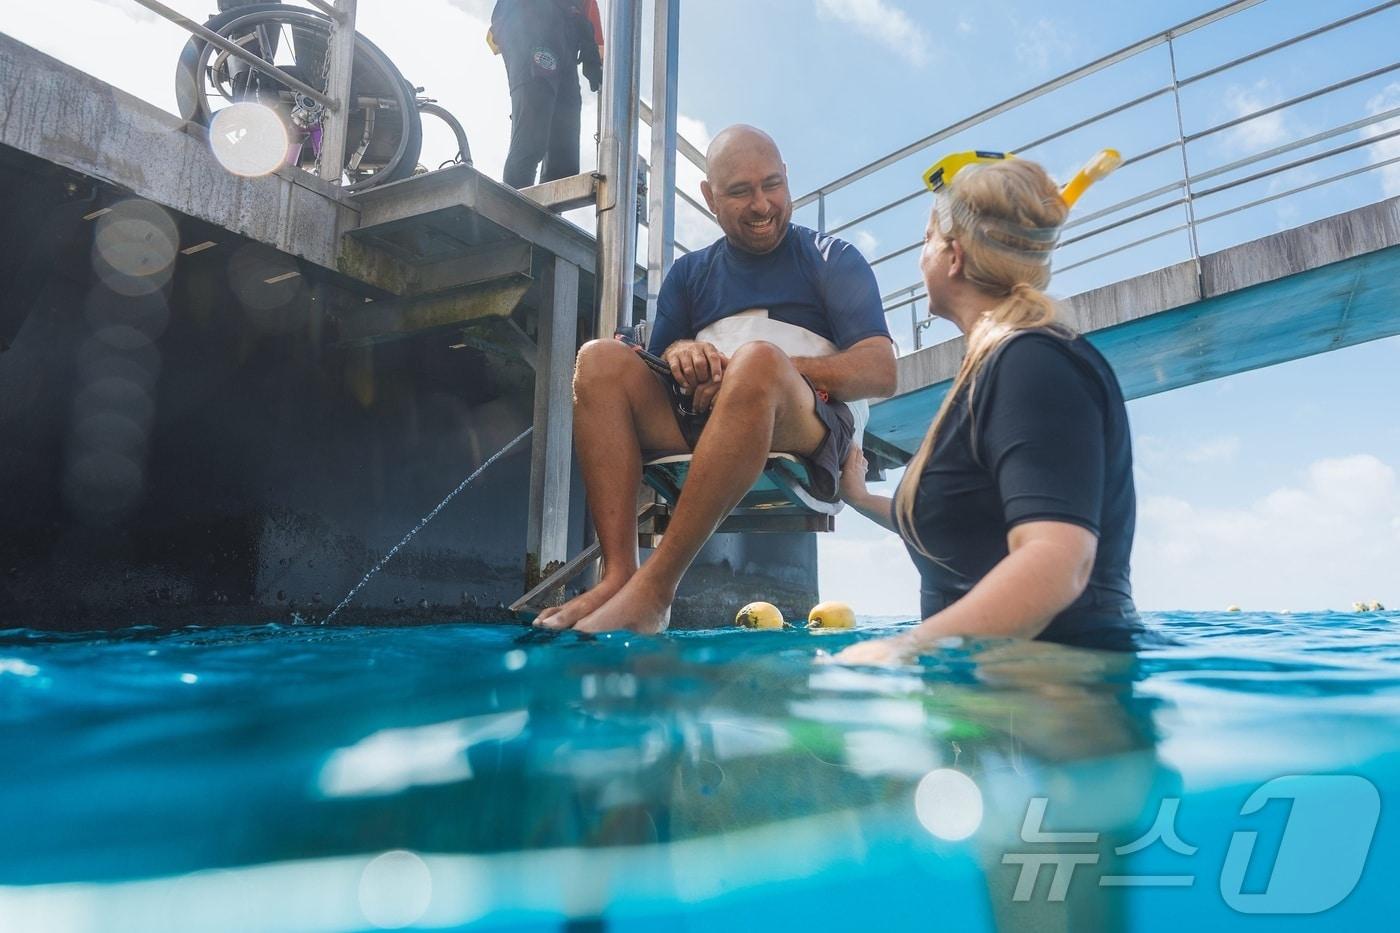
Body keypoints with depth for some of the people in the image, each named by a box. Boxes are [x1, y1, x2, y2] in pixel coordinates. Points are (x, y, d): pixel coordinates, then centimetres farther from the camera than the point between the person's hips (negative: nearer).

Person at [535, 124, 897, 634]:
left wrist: (776, 368, -15)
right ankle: (618, 574, -31)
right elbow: (656, 372, 16)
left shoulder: (833, 259, 13)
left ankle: (654, 587, -36)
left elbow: (881, 372, -1)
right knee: (600, 358, -16)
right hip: (694, 423, 4)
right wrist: (678, 354, -9)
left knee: (758, 358, -35)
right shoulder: (689, 272, 23)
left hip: (807, 428, -3)